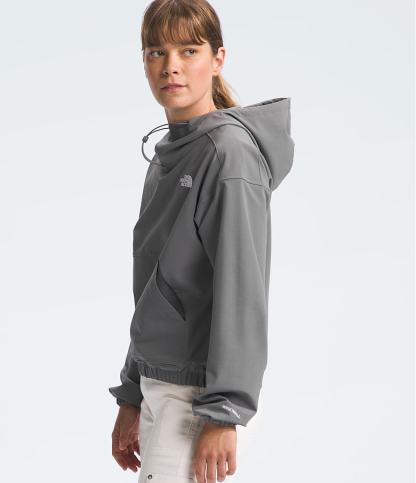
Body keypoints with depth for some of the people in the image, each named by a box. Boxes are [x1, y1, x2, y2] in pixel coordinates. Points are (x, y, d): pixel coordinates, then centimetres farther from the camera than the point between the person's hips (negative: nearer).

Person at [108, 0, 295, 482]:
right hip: (159, 383, 8)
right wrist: (132, 397, 16)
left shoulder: (230, 150, -13)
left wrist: (222, 414, -21)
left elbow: (242, 292, -18)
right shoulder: (166, 155, 14)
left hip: (198, 391, -8)